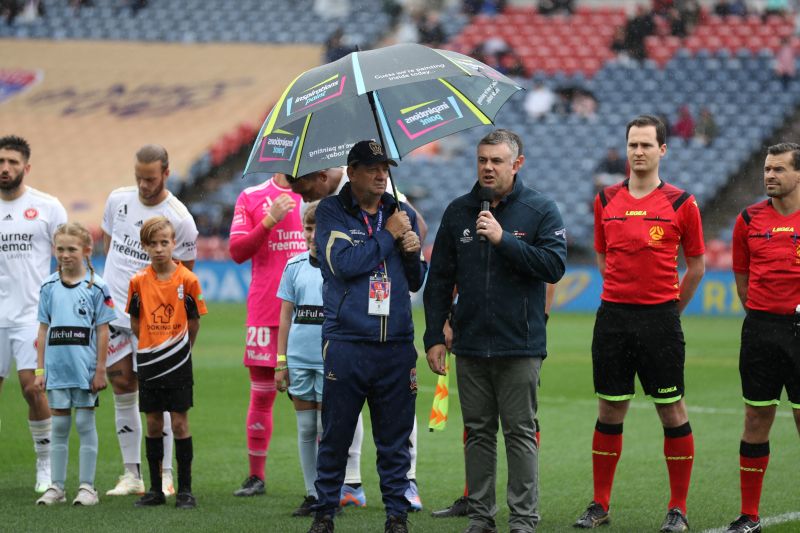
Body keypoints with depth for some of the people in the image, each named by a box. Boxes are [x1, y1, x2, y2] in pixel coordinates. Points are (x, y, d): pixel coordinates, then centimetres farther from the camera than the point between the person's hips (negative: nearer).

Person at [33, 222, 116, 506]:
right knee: (59, 425, 8)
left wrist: (101, 370, -5)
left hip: (85, 367, -3)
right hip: (56, 366, 3)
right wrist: (39, 369, 6)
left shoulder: (96, 287, -3)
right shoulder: (49, 287, 6)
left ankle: (87, 486, 7)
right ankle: (56, 486, 12)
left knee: (85, 423, 2)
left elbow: (102, 331, -2)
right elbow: (44, 329, 9)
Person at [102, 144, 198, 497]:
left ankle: (165, 475, 4)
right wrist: (121, 278, 12)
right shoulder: (118, 200, 3)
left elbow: (185, 273, -1)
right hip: (113, 309, 4)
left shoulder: (179, 219, -11)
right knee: (122, 391, 6)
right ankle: (131, 474, 13)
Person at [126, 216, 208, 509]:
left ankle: (185, 490, 5)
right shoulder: (139, 281, -1)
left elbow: (193, 323, 1)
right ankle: (155, 490, 14)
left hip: (178, 362, -2)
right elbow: (135, 322, 10)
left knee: (179, 423, -1)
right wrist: (151, 346, 10)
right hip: (148, 363, 2)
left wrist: (179, 349, 7)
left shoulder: (187, 279, -7)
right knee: (153, 425, 8)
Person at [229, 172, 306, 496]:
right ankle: (256, 477, 13)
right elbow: (237, 251, 0)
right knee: (261, 394, 4)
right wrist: (270, 220, -11)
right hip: (265, 309, 0)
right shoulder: (251, 198, 8)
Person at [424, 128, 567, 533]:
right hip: (470, 347, 4)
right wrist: (434, 336, 6)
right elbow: (439, 279, 11)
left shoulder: (540, 210, -2)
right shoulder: (458, 212, 8)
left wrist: (504, 239, -18)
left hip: (520, 347, -3)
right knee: (478, 433, 8)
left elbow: (554, 265, -13)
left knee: (520, 434, 0)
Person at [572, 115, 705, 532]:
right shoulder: (606, 200, 7)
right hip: (613, 316, 2)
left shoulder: (681, 203, -1)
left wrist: (671, 307, 9)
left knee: (672, 411, 0)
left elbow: (696, 265, 7)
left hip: (660, 318, -2)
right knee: (609, 411, 6)